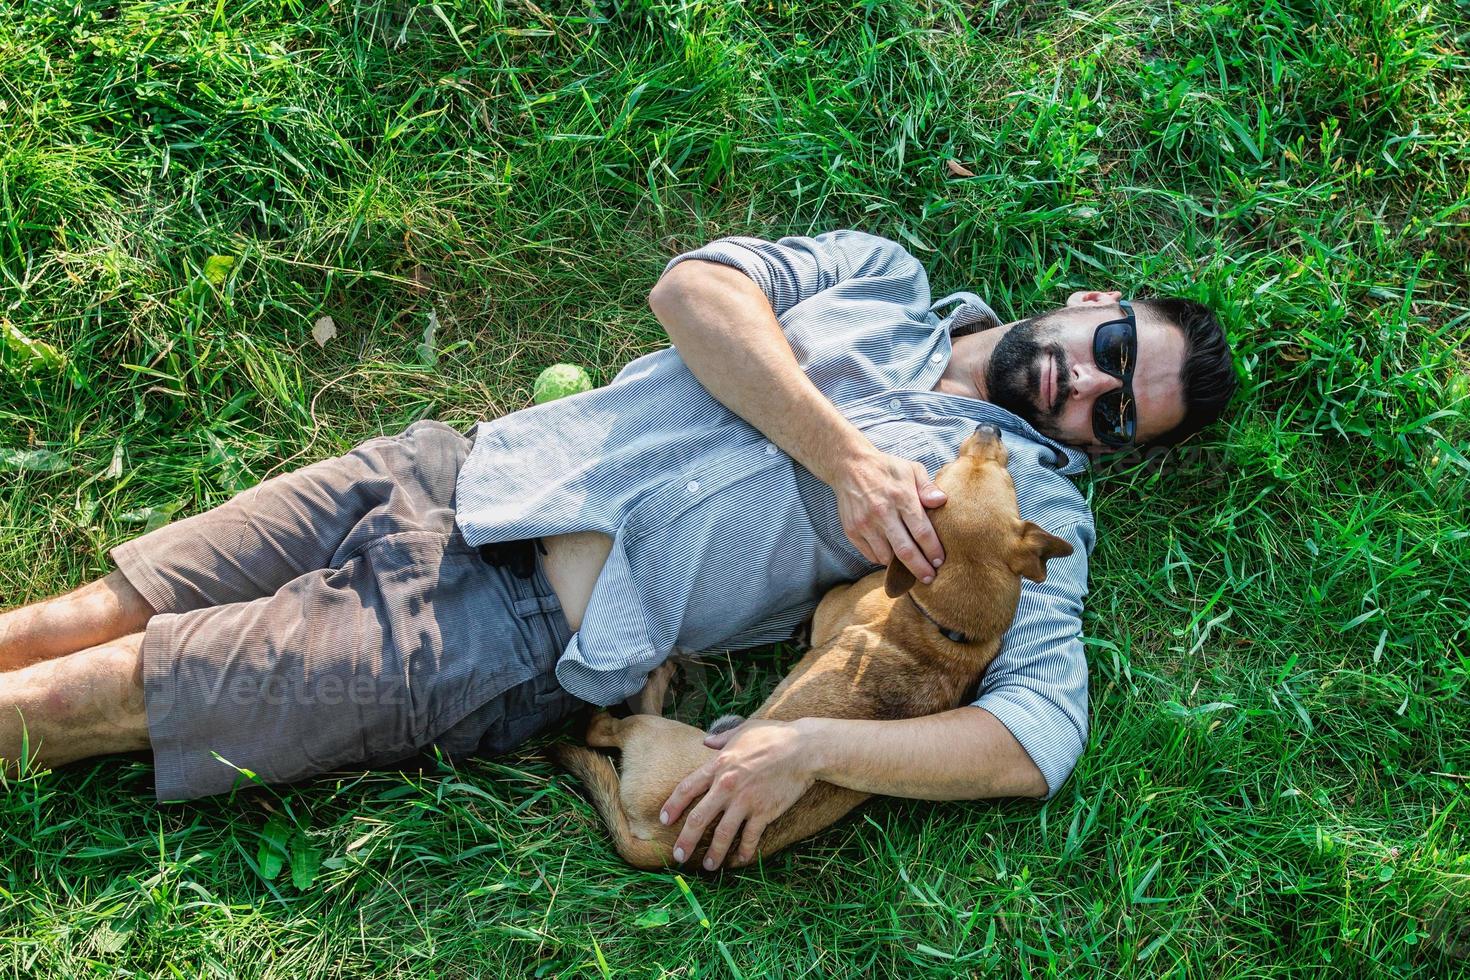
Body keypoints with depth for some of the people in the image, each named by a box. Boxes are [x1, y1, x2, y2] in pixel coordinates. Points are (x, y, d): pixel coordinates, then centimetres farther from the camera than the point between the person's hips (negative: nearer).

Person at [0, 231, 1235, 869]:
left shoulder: (1034, 510, 1)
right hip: (451, 469, 4)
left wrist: (810, 746, -25)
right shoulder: (885, 271, 11)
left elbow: (1043, 734, -12)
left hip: (519, 637, -3)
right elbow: (693, 287, -5)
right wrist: (842, 454, -14)